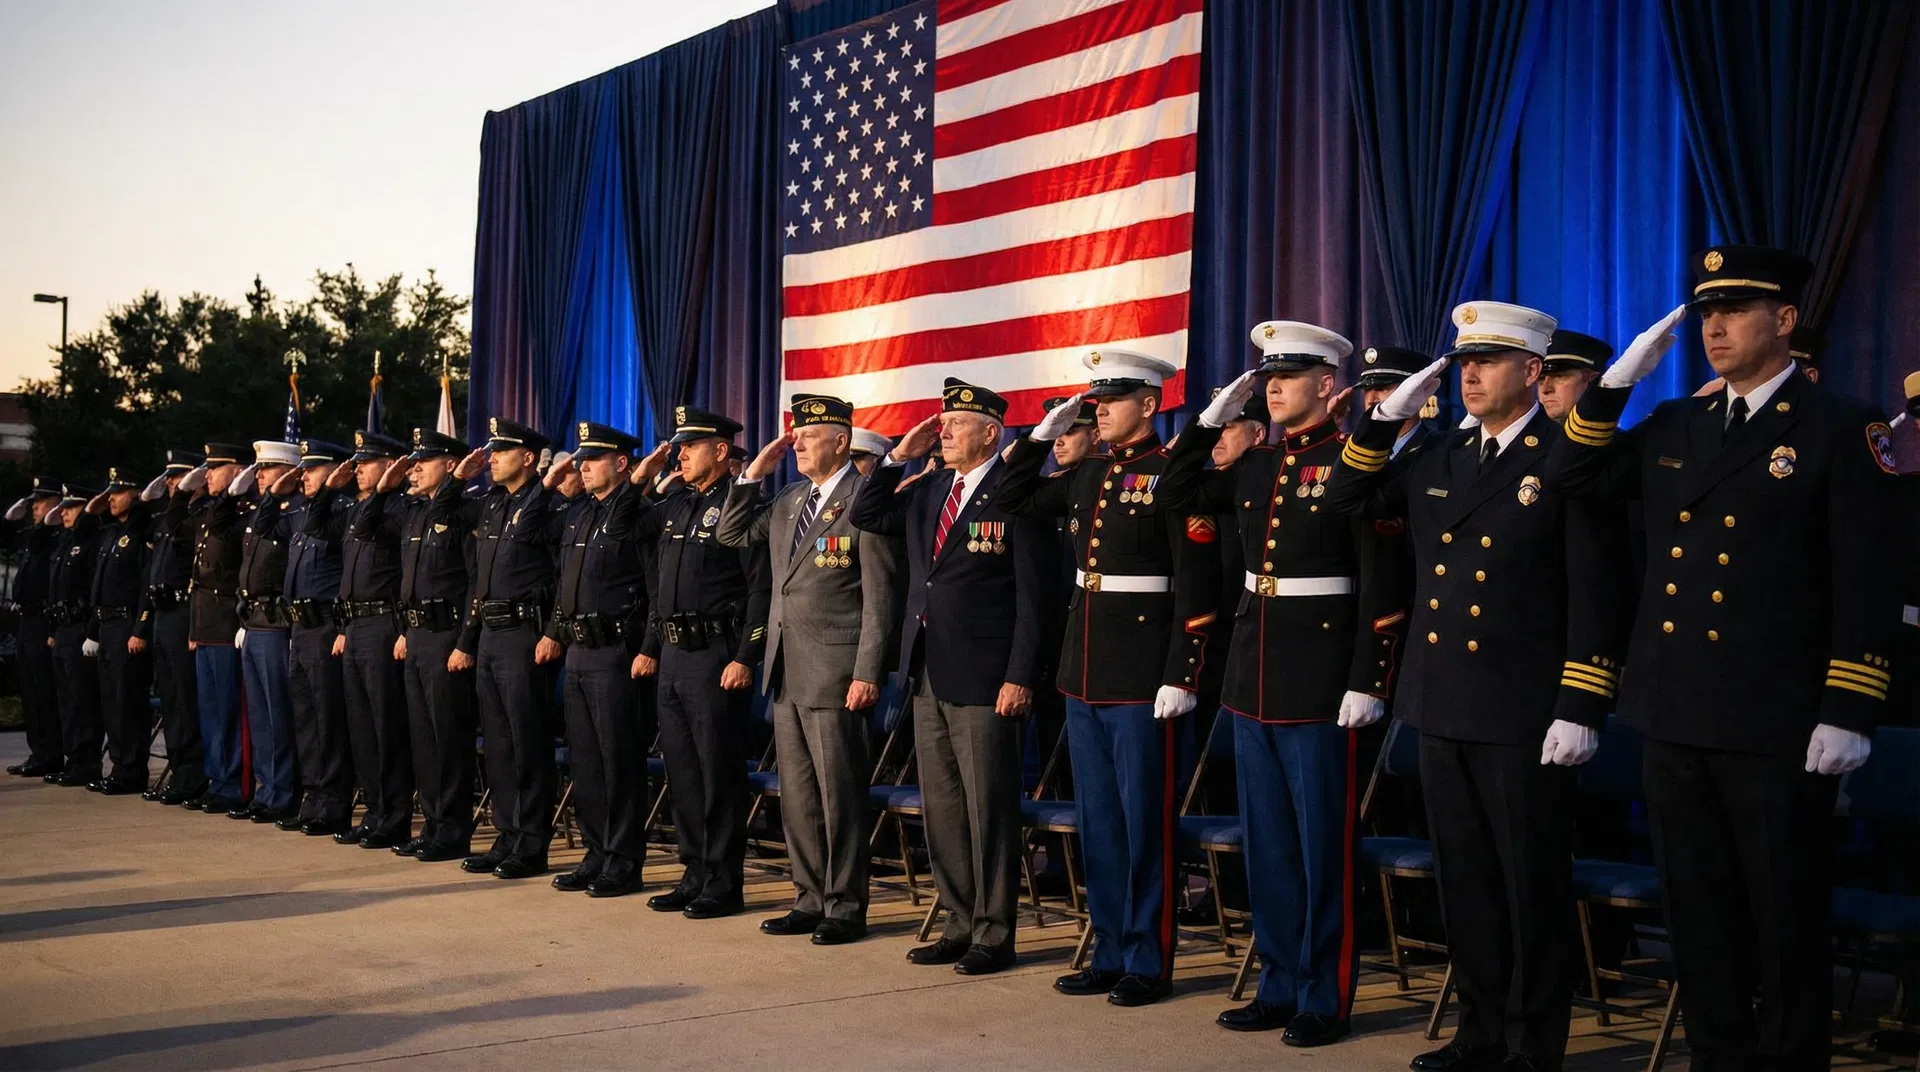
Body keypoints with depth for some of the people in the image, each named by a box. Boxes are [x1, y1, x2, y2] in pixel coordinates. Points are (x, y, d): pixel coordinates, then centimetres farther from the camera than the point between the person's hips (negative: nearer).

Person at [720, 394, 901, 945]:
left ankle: (845, 907, 9)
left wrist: (867, 673, -16)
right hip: (786, 671, 8)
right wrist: (752, 475, 10)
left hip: (834, 672, -8)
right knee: (797, 796, 13)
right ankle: (810, 899, 23)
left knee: (839, 795, -1)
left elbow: (879, 595, -12)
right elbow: (731, 535, 22)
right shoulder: (788, 501, 15)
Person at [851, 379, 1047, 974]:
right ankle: (961, 925, 23)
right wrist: (900, 457, 6)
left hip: (983, 680, -8)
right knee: (942, 809, 13)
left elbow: (1033, 595, -11)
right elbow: (865, 516, 17)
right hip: (928, 677, 8)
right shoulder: (928, 494, 13)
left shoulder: (1017, 497, -8)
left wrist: (1020, 678, -16)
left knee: (988, 809, 0)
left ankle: (994, 935, 9)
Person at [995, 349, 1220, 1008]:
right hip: (1084, 675, 7)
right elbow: (1011, 501, 22)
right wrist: (1044, 433, 11)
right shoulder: (1088, 475, 12)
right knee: (1097, 822, 12)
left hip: (1141, 680, -7)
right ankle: (1110, 954, 22)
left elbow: (1196, 588, -13)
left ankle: (1149, 964, 11)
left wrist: (1180, 677, -17)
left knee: (1144, 823, 0)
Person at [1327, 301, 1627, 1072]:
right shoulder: (1437, 458, 12)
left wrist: (1579, 709, -16)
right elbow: (1347, 501, 16)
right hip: (1442, 710, 6)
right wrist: (1387, 419, 4)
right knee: (1465, 880, 14)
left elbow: (1594, 594, -11)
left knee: (1532, 887, 4)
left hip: (1524, 717, -6)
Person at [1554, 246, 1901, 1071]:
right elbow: (1579, 477, 17)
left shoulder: (1841, 430, -5)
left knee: (1786, 922, 5)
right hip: (1676, 719, 6)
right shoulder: (1674, 428, 12)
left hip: (1778, 727, -6)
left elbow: (1867, 585, -9)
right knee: (1698, 915, 13)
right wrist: (1616, 382, 5)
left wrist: (1847, 713, -15)